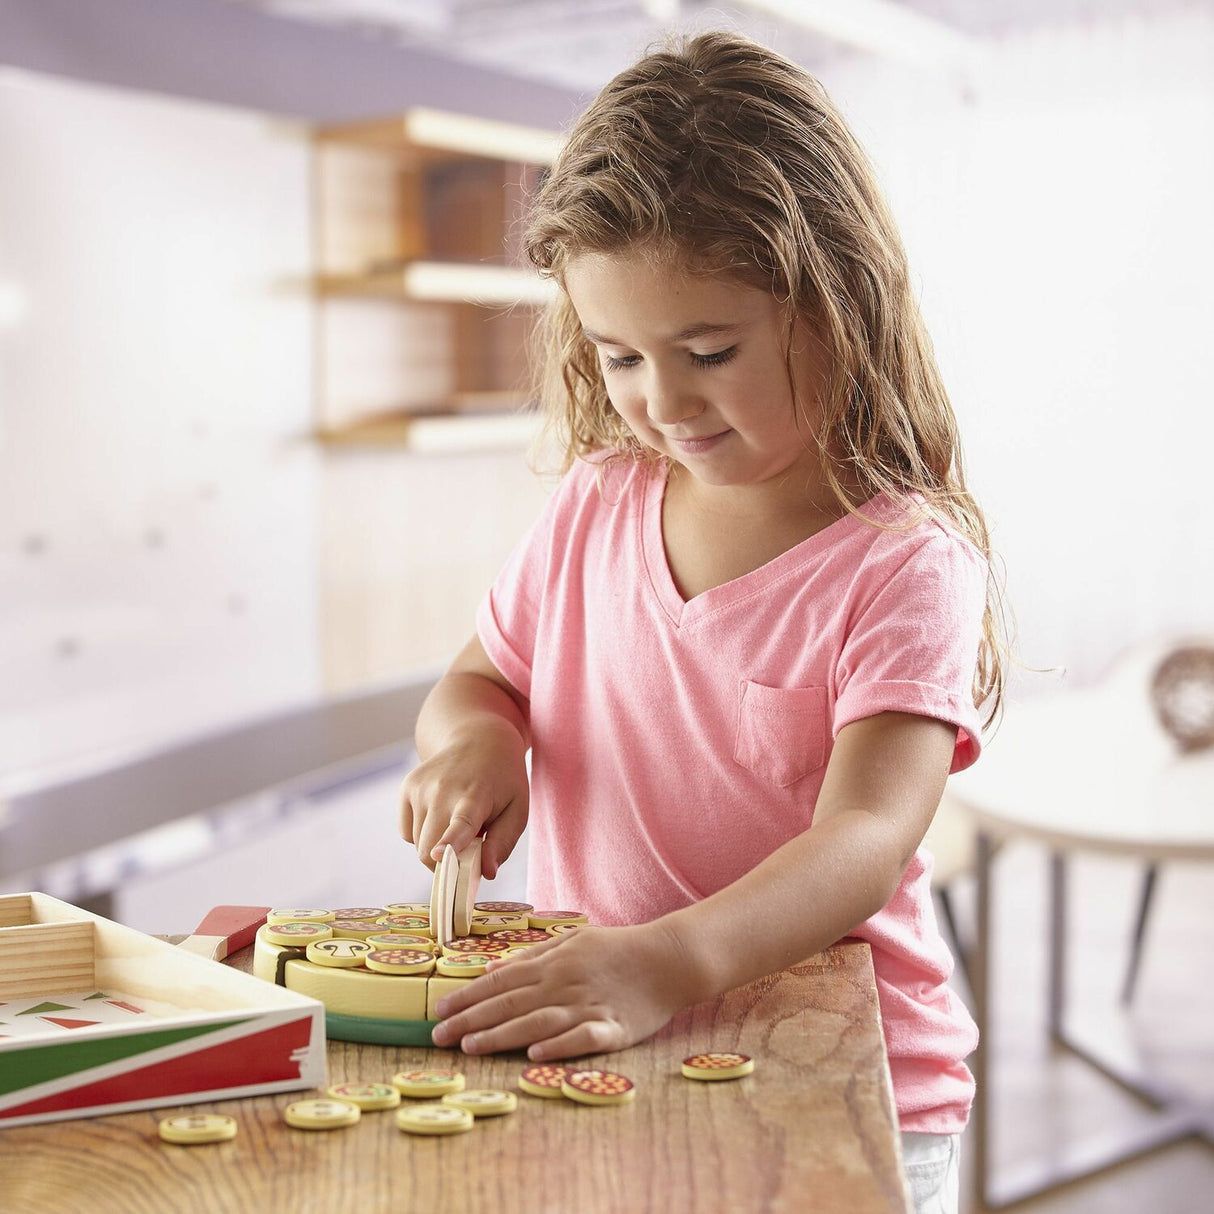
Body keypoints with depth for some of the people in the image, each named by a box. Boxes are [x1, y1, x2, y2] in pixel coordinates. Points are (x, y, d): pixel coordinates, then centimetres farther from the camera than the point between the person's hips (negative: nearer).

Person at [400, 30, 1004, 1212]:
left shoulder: (905, 563, -12)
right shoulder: (592, 509, 5)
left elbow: (867, 839, -22)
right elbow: (477, 680, 18)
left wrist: (666, 964, -39)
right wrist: (473, 739, -6)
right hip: (590, 1068, 4)